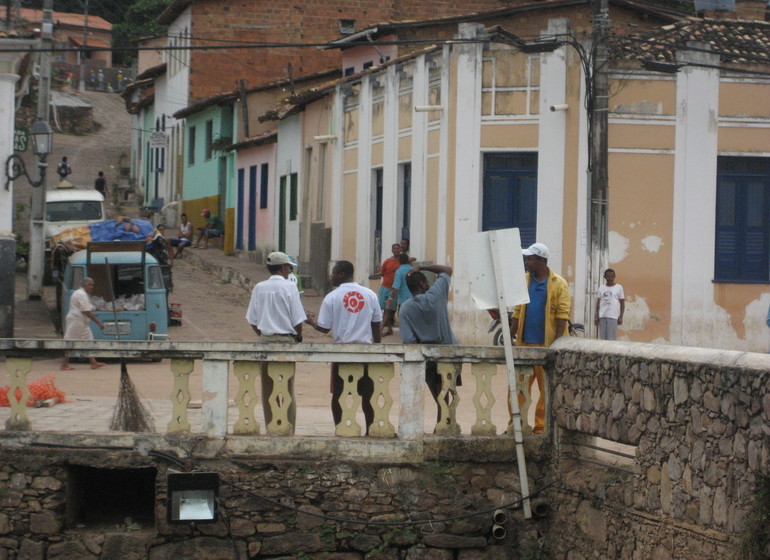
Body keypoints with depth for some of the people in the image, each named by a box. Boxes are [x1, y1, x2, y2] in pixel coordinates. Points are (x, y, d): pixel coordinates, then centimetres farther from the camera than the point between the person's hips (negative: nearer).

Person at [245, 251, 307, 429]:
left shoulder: (259, 288, 2)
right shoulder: (289, 288, -8)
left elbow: (252, 320, 4)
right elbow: (298, 320, -7)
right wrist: (298, 336, 11)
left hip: (265, 340, 3)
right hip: (286, 340, -3)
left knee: (267, 388, 8)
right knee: (287, 388, 2)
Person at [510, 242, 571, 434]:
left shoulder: (559, 284, -3)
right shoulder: (525, 281, 12)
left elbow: (562, 315, -7)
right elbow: (518, 311, 15)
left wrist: (557, 343, -14)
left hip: (546, 345, -5)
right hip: (524, 342, 5)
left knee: (547, 388, 0)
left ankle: (540, 427, 5)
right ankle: (515, 423, 11)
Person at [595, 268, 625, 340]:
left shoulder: (618, 288, 4)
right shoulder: (601, 288, 13)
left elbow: (622, 303, 5)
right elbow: (598, 302, 16)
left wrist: (621, 317, -1)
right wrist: (596, 316, 10)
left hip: (613, 316, -3)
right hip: (602, 316, 3)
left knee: (611, 339, -8)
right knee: (603, 338, 2)